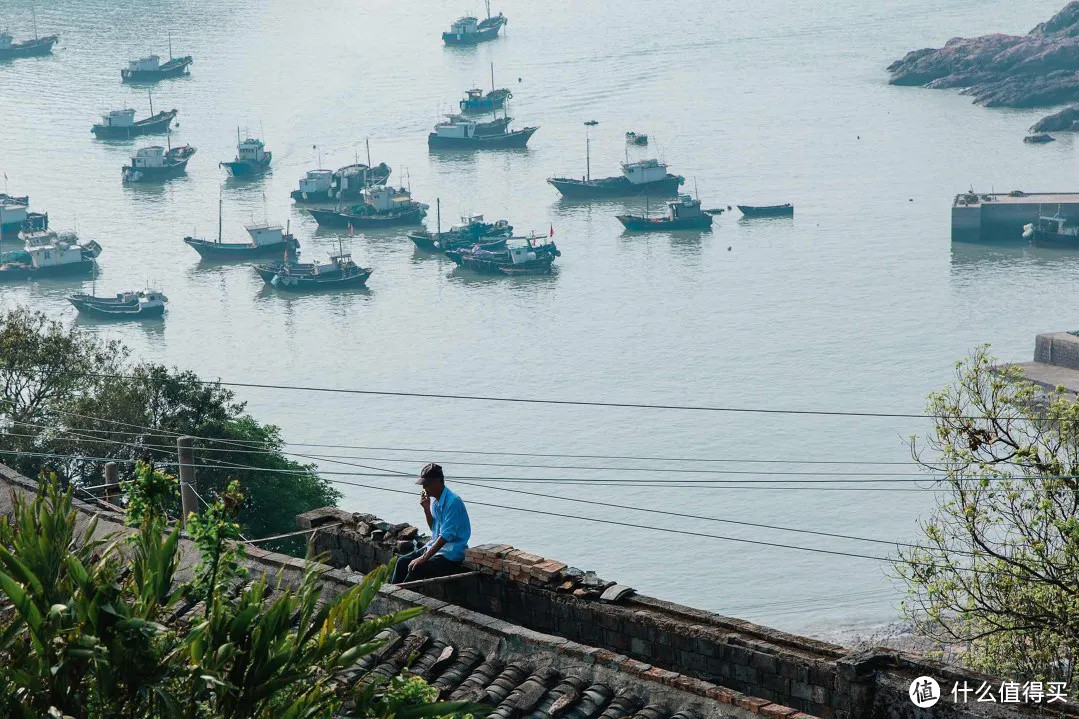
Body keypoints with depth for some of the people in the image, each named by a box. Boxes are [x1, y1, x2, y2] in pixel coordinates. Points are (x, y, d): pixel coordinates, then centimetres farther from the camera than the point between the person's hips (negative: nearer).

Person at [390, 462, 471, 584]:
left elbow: (446, 536, -24)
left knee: (417, 568, -26)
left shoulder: (453, 501, -21)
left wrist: (424, 557, -25)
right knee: (402, 561, -3)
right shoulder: (435, 500, 7)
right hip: (436, 546, 9)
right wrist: (426, 509, 0)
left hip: (452, 554, -9)